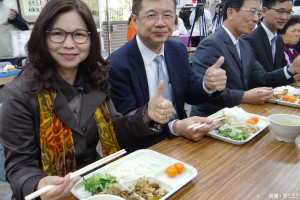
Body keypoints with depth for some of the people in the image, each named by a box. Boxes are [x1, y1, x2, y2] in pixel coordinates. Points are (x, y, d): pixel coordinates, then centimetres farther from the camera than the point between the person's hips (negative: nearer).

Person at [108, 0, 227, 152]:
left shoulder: (179, 50, 1)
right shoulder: (116, 65, -16)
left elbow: (190, 95, 7)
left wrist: (208, 84, -16)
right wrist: (175, 127, -31)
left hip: (181, 140, 7)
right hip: (145, 149, -6)